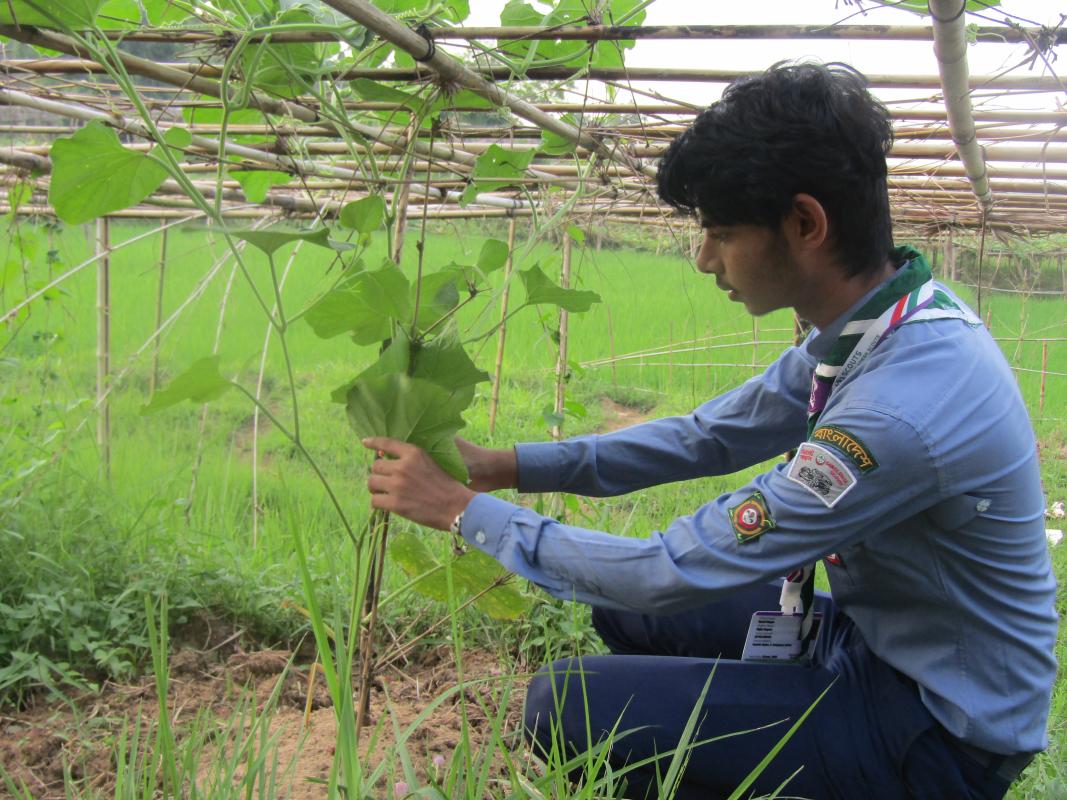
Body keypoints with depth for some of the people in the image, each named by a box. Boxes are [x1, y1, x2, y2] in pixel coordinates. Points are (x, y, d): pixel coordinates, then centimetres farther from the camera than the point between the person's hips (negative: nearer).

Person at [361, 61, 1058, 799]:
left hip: (936, 732, -8)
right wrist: (508, 467, -2)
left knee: (565, 706, -15)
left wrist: (465, 509, -17)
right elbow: (710, 437, 4)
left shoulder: (901, 409, -34)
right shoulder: (876, 324, -6)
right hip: (881, 635, 8)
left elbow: (677, 572, -28)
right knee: (627, 611, 14)